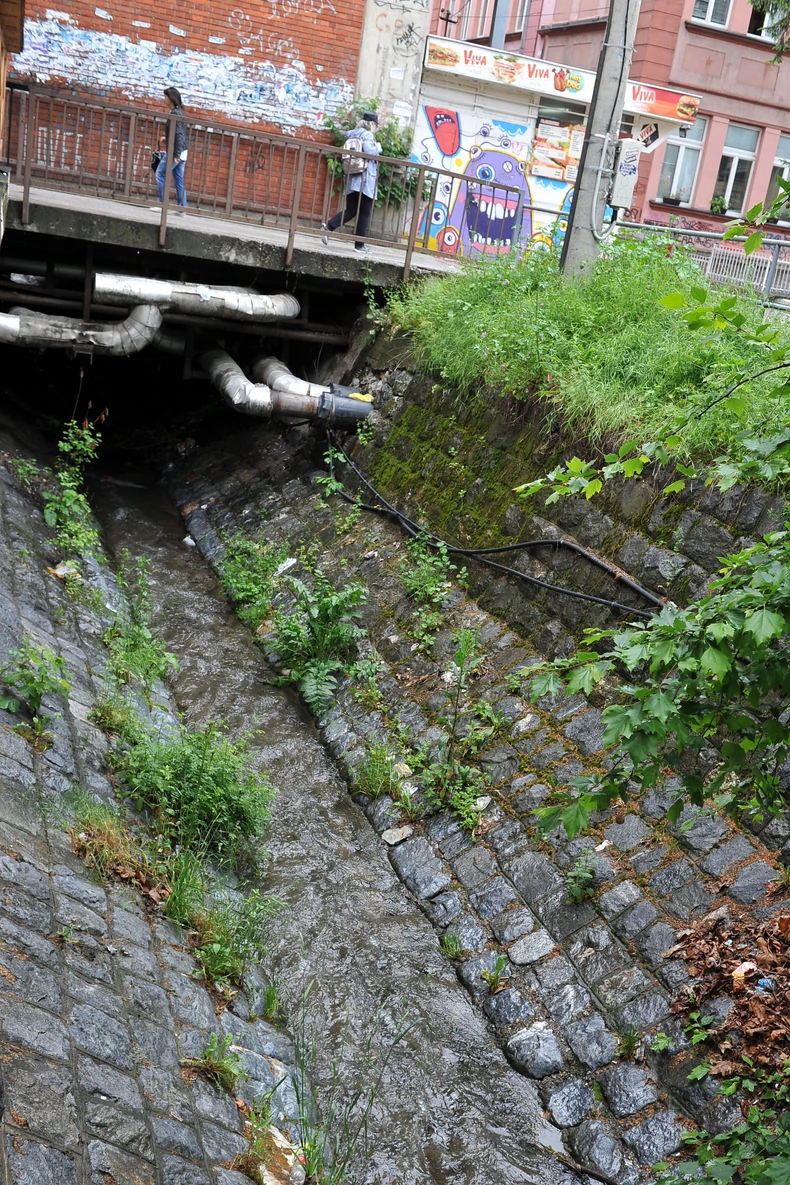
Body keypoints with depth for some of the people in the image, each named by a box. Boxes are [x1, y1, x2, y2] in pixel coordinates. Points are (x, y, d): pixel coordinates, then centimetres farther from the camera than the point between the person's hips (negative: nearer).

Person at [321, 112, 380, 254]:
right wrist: (378, 147, 0)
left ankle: (328, 226, -12)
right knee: (365, 213, 1)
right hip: (365, 180, -7)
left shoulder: (352, 135, 17)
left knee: (351, 210, 10)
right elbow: (370, 152, -21)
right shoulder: (368, 135, -7)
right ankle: (359, 245, 2)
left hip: (352, 179, 7)